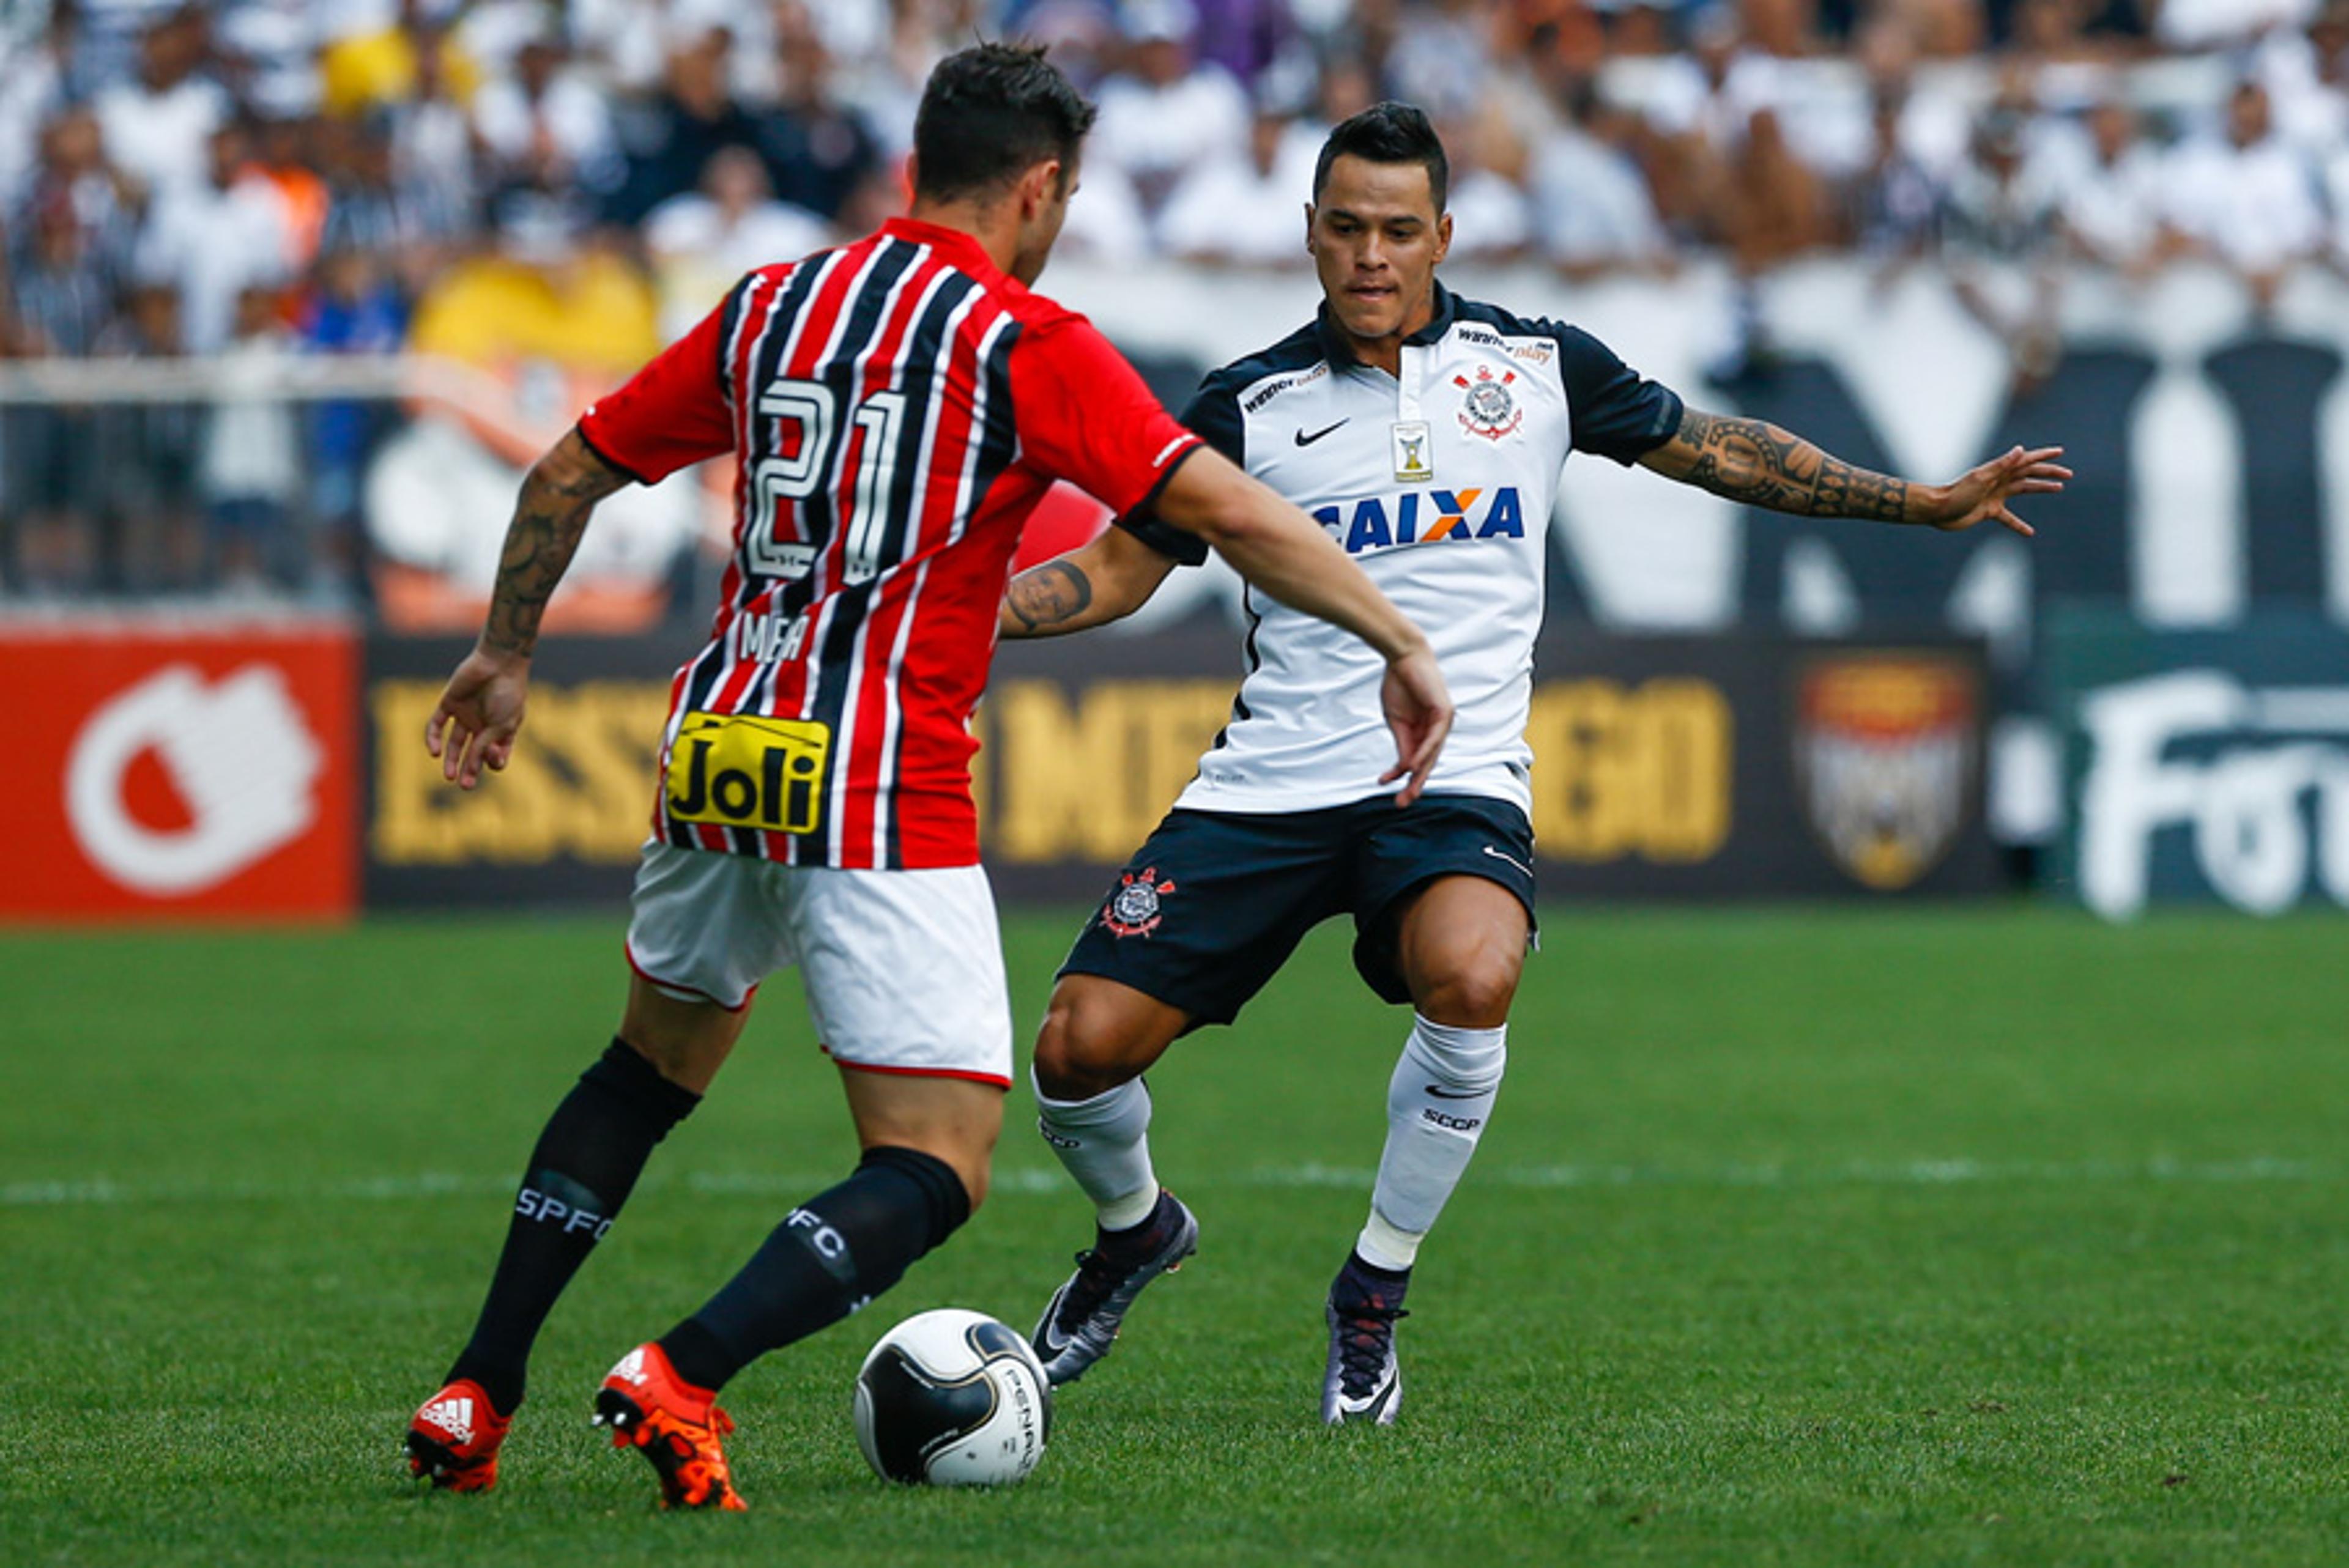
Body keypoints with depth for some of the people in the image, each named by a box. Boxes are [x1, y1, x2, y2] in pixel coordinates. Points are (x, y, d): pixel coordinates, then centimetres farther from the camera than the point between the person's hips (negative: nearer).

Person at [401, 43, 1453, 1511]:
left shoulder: (769, 308, 12)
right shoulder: (1029, 345, -5)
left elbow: (572, 470, 19)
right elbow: (1232, 514, -13)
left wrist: (504, 657, 32)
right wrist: (1401, 644, -6)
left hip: (719, 758, 7)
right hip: (885, 795, -7)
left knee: (652, 1067, 29)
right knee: (938, 1170, -4)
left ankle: (479, 1392, 23)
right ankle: (683, 1375, -24)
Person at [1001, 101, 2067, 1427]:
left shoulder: (1535, 365, 7)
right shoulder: (1253, 405, 5)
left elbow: (1717, 451, 18)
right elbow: (1120, 568, 9)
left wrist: (1931, 505, 17)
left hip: (1455, 778, -1)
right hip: (1275, 778, 1)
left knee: (1470, 978, -35)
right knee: (1083, 1047, -11)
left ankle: (1376, 1296, -12)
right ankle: (1136, 1230, 27)